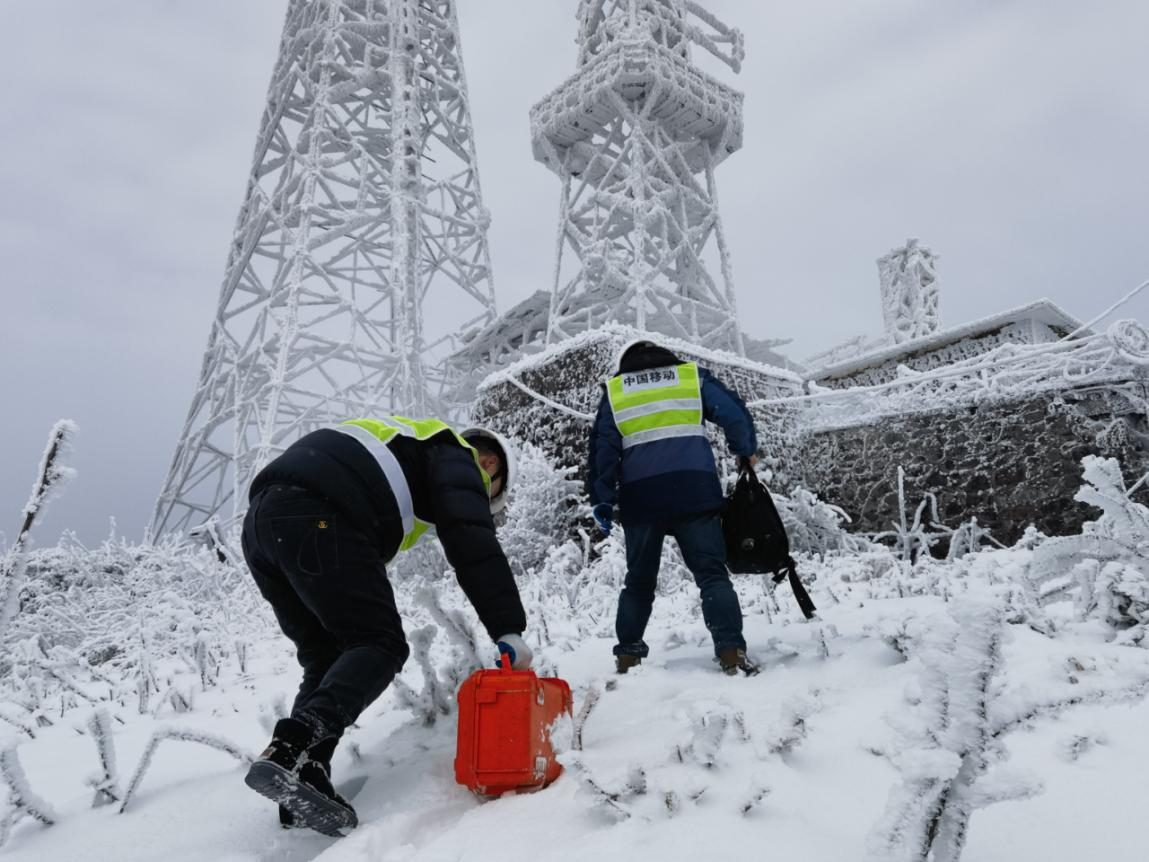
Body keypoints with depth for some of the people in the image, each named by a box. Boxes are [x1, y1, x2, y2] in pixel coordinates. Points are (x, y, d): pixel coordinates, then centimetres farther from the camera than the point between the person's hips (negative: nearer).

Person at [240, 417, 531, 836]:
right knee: (379, 645, -4)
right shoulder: (455, 457, 13)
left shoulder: (409, 446, 38)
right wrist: (508, 630, -4)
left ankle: (303, 785, 1)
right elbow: (474, 545, -3)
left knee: (326, 657, 14)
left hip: (262, 517, 9)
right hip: (315, 517, -9)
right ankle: (288, 753, -23)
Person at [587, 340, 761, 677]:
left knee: (639, 580, 15)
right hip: (694, 490, -1)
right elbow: (734, 415, 8)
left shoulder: (613, 392, 17)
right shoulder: (693, 376, 15)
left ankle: (627, 658, 17)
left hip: (640, 496, 2)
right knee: (712, 572, 1)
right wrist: (747, 451, 26)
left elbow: (602, 447, 8)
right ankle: (732, 652, -11)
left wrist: (601, 500, 7)